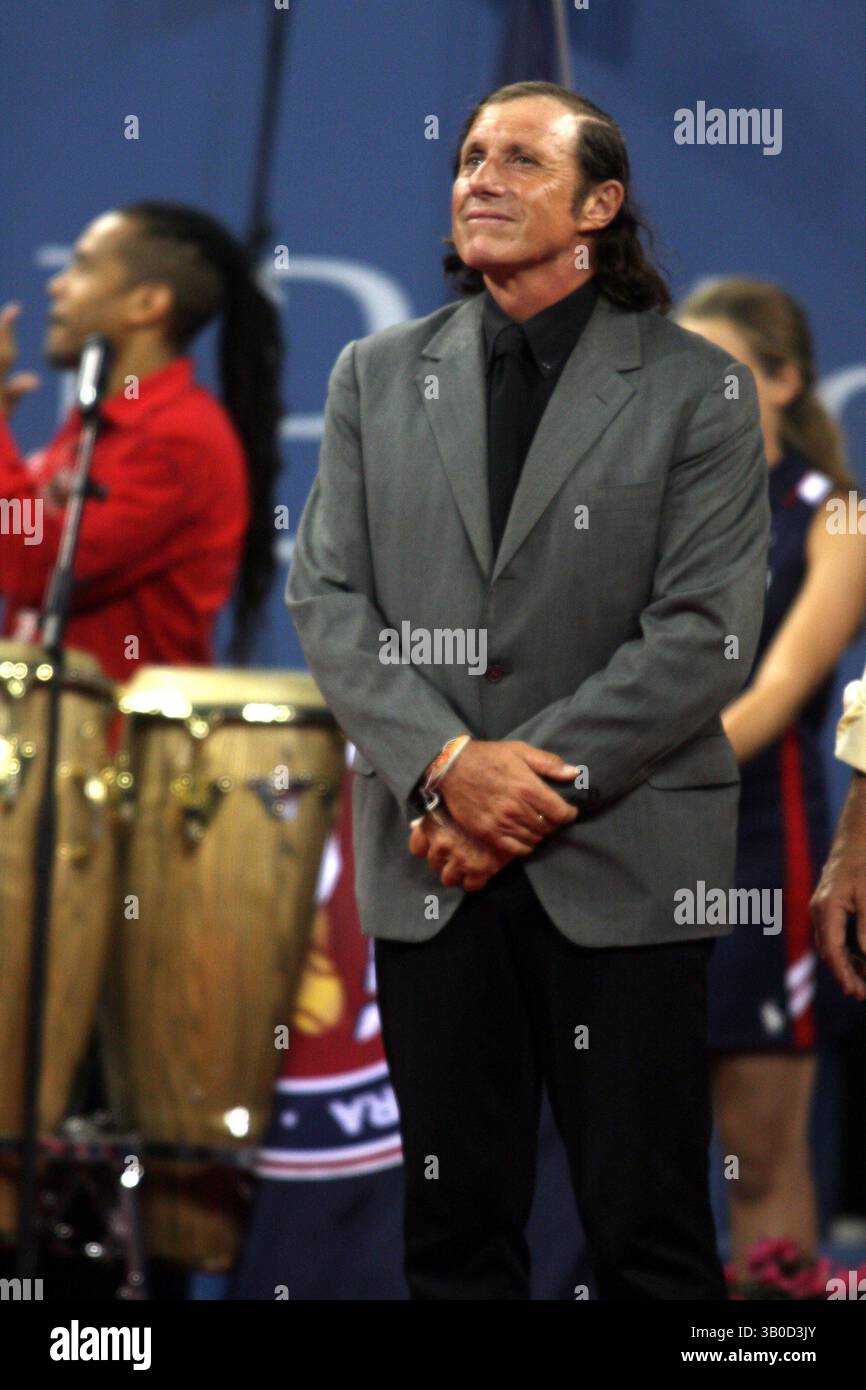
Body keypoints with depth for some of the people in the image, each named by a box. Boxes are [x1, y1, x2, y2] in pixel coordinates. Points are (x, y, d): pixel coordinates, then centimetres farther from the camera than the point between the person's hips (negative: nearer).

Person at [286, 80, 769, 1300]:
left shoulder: (697, 391, 1)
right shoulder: (377, 378, 11)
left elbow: (706, 635, -7)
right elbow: (326, 596, 3)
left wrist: (535, 781, -13)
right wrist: (449, 766, -12)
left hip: (619, 865, -3)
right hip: (430, 862, 3)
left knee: (649, 1230, 0)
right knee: (457, 1222, 7)